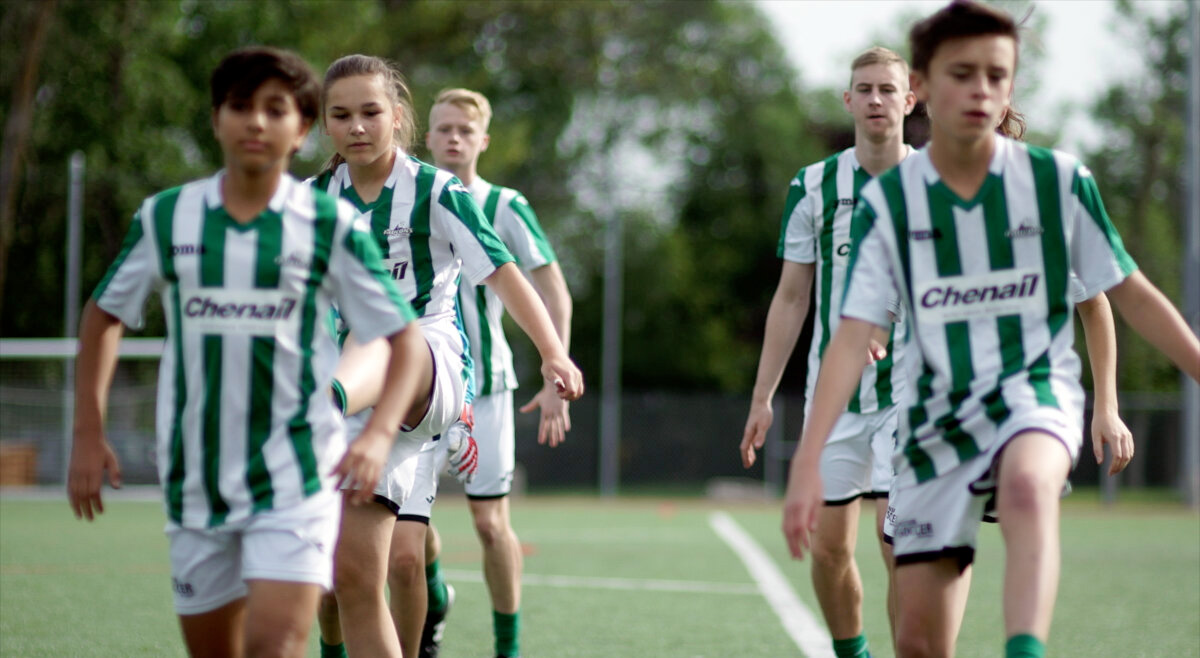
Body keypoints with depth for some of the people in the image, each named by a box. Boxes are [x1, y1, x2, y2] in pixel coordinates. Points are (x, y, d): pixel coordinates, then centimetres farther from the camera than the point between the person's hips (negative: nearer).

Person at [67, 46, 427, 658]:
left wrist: (378, 434, -16)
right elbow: (103, 315, 16)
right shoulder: (164, 217, 3)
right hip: (194, 482, 3)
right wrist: (89, 434, 9)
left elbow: (405, 334, 0)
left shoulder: (330, 224, -3)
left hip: (295, 477, -3)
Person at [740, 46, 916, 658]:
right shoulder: (813, 186, 4)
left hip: (912, 387, -2)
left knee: (896, 537, -14)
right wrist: (762, 396, 4)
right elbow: (790, 297, 8)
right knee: (830, 545, 3)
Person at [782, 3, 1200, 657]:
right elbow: (852, 338, -7)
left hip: (1036, 392, -2)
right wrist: (807, 463, -15)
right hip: (937, 418, 2)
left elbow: (1131, 295, 8)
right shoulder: (887, 202, -3)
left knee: (1028, 488, -39)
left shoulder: (1058, 180, -3)